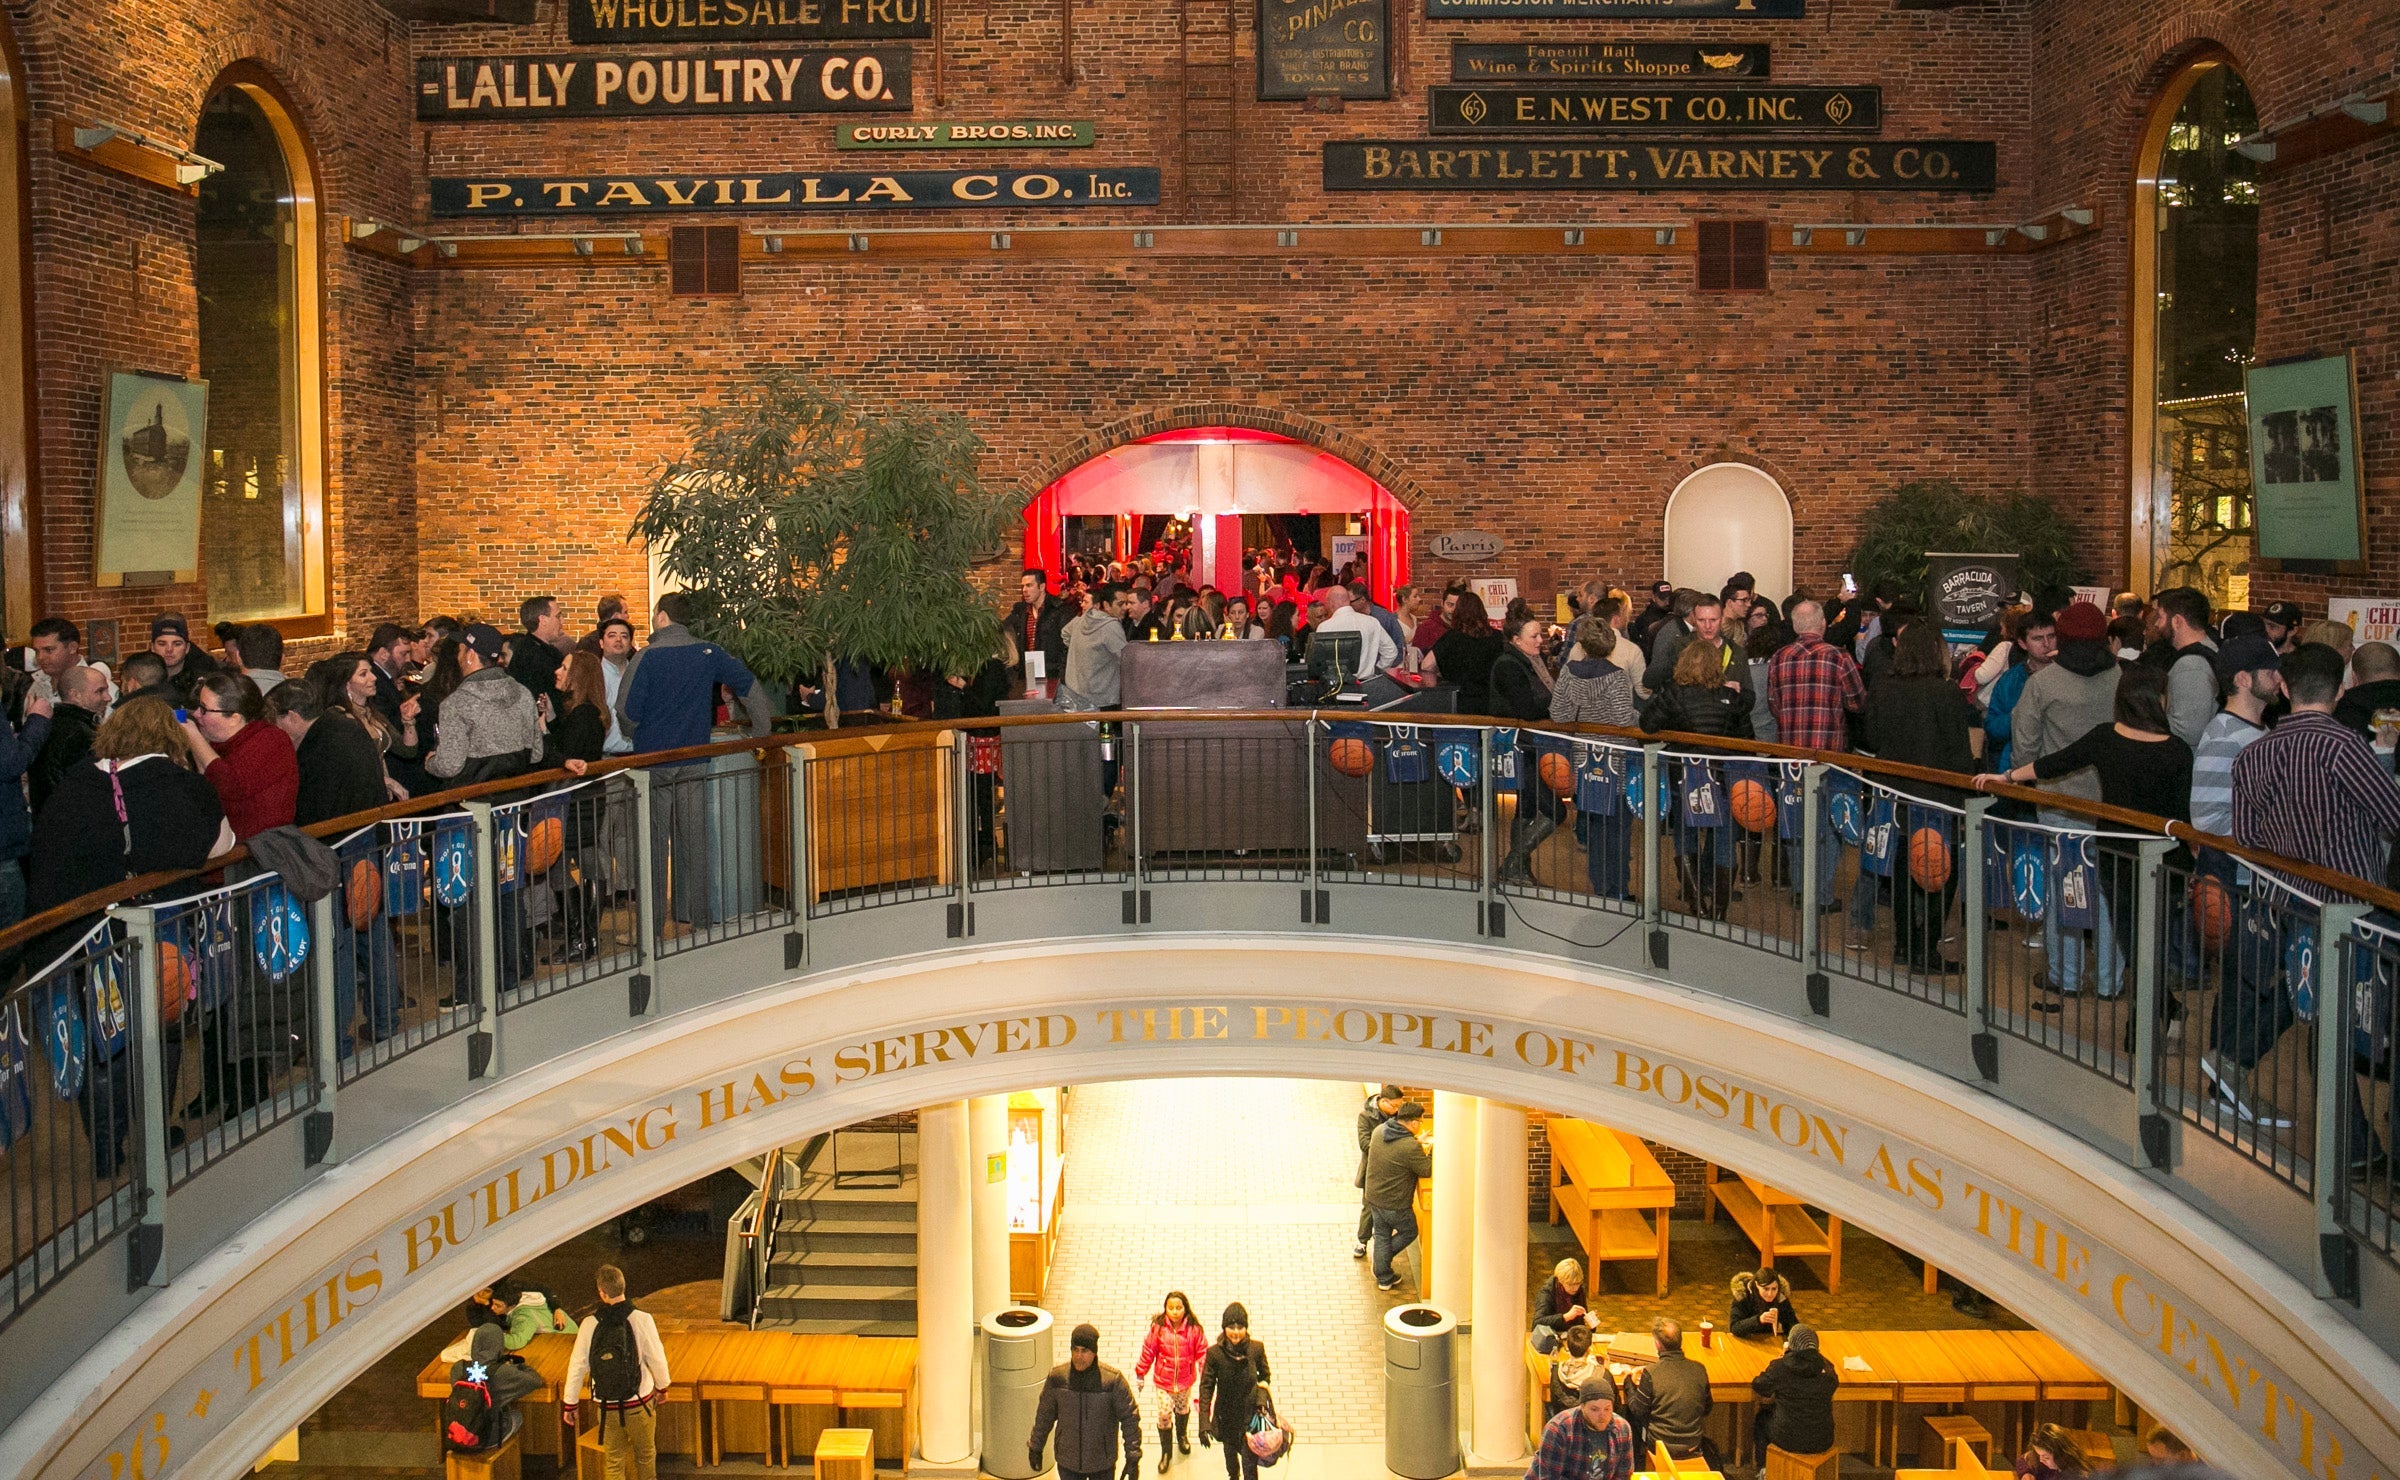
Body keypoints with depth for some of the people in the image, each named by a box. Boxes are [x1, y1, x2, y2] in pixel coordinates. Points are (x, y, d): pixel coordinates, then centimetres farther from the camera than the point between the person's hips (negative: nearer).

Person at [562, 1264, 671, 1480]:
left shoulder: (590, 1324, -11)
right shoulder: (642, 1320, -16)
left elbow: (577, 1366, -5)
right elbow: (657, 1359, -8)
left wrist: (569, 1403, 8)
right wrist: (662, 1387, 12)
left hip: (606, 1405, 1)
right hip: (639, 1402, -1)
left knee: (614, 1460, 14)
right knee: (645, 1454, 20)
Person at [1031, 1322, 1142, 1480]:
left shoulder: (1112, 1379, -19)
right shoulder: (1057, 1376, -12)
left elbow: (1129, 1418, -11)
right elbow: (1044, 1415, 2)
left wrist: (1133, 1458, -13)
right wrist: (1036, 1448, 8)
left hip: (1102, 1464, -2)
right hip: (1068, 1463, 2)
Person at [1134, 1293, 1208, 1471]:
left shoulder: (1194, 1329, -15)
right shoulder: (1158, 1327, -16)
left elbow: (1202, 1353, -8)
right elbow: (1148, 1351, -6)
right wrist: (1140, 1374, 1)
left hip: (1185, 1380, 1)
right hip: (1163, 1380, -1)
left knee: (1183, 1410, 23)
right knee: (1164, 1414, -5)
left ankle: (1182, 1436, 54)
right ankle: (1166, 1452, 16)